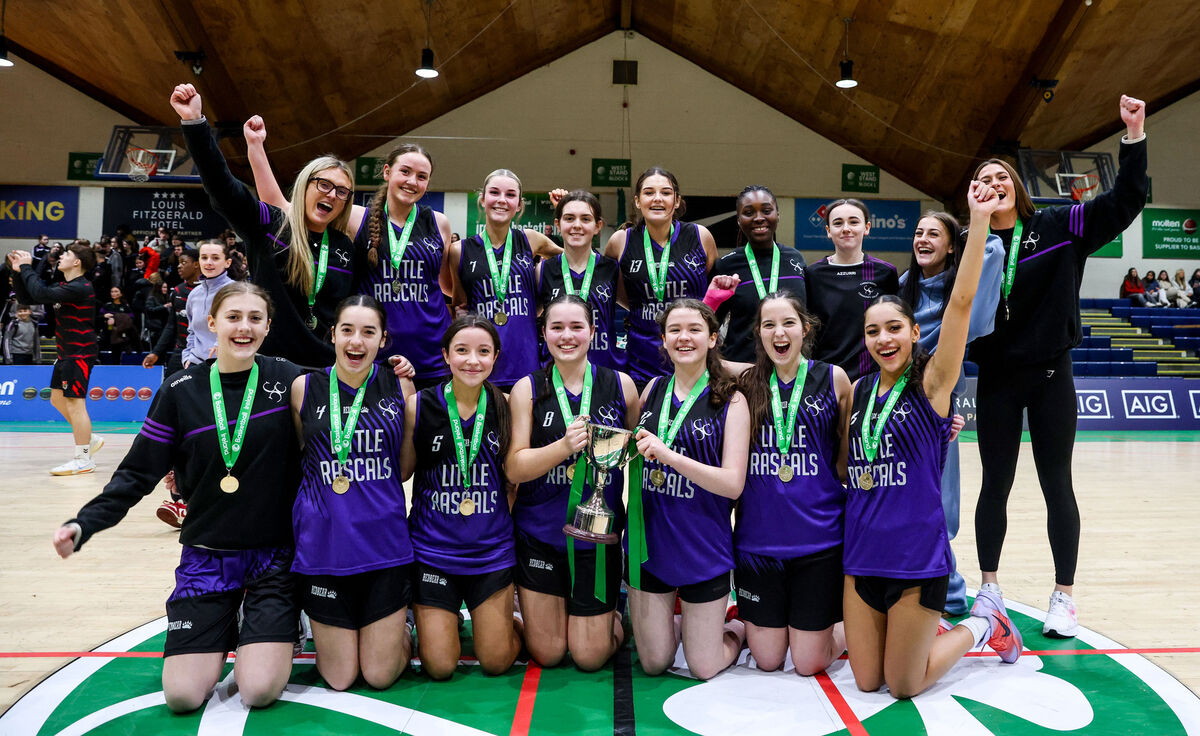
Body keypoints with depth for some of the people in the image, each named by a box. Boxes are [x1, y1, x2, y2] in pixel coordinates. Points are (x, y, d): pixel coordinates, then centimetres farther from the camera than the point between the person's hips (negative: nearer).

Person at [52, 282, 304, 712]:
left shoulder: (287, 380, -4)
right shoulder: (181, 393, -1)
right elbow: (137, 473, 2)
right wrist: (84, 524, -11)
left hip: (274, 553, -1)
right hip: (207, 554, 2)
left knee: (259, 690, -12)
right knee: (182, 695, -4)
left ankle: (274, 630, 20)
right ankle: (227, 632, 26)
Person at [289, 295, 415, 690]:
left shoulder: (399, 386, 1)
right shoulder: (305, 387, -1)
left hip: (384, 543, 1)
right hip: (323, 543, 0)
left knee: (380, 676, 6)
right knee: (339, 679, 9)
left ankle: (399, 631, 36)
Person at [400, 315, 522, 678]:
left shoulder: (504, 406, -2)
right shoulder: (419, 405, -7)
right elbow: (400, 472, -3)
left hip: (491, 548, 1)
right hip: (433, 548, -1)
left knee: (497, 661, 8)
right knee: (439, 667, 4)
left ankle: (502, 616, 39)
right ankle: (434, 618, 35)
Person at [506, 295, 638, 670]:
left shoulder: (621, 385, 0)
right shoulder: (527, 389, -3)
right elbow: (514, 468, -9)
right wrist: (565, 446, -25)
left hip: (599, 536, 0)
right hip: (539, 536, 0)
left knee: (590, 657, 8)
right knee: (547, 653, 10)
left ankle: (611, 614, 38)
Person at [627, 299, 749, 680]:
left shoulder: (731, 401, -8)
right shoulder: (653, 389, 3)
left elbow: (733, 484, -17)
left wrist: (667, 454, -26)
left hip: (703, 546, -3)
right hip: (649, 541, 3)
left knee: (704, 670, 8)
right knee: (653, 663, 11)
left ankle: (737, 629, 37)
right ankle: (677, 623, 41)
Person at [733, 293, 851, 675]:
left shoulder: (833, 378, 0)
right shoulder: (746, 384, 2)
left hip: (819, 538, -1)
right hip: (759, 539, 1)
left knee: (809, 664, 7)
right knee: (767, 660, 9)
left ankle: (844, 628, 36)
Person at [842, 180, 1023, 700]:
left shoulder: (931, 384, -8)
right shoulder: (859, 392, 5)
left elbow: (961, 301, -21)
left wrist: (979, 221, -27)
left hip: (917, 555, -5)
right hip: (861, 553, 5)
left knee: (903, 688, 7)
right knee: (866, 681, 11)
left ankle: (983, 623, 29)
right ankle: (925, 630, 37)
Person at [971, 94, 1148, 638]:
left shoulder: (1060, 227, 0)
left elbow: (1124, 201, -5)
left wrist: (1134, 133, -12)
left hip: (1051, 376, 0)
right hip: (996, 380, 0)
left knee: (1057, 485, 5)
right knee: (995, 485, 9)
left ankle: (1063, 596, 18)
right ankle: (989, 587, 24)